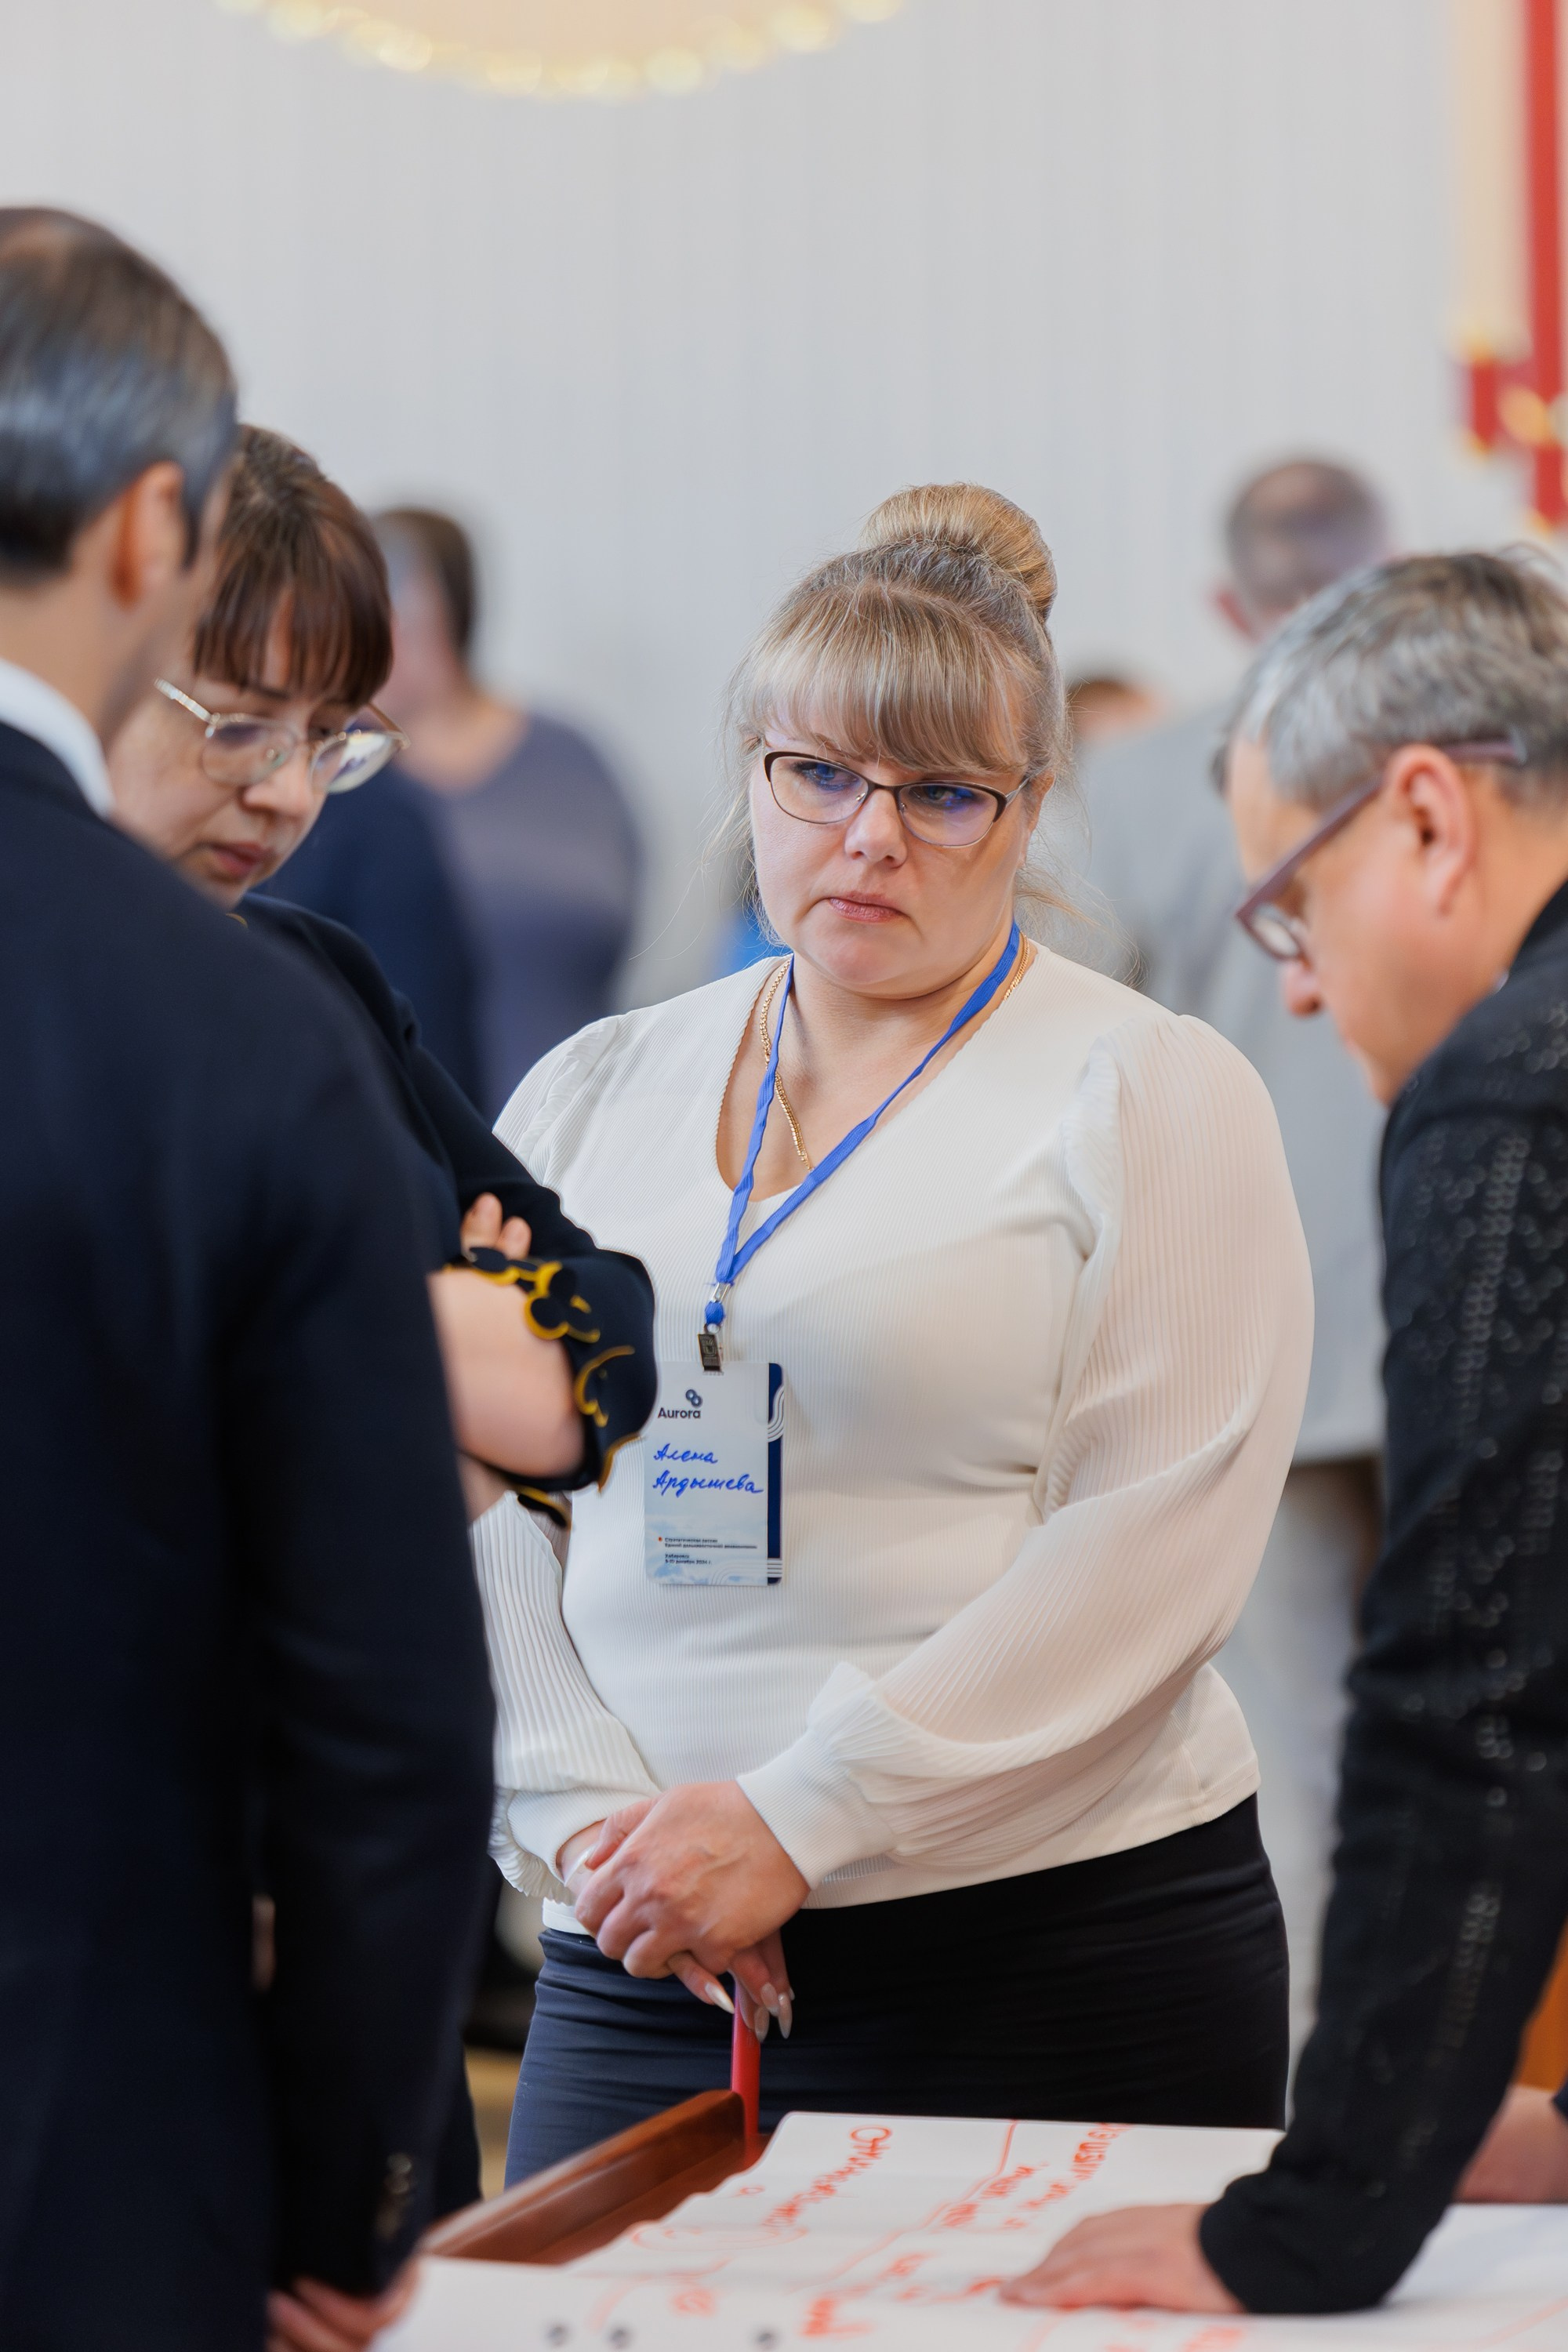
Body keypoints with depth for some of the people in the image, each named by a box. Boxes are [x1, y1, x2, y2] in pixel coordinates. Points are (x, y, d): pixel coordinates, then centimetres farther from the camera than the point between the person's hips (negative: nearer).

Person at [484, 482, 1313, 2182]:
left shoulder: (1152, 1097, -1)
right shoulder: (589, 1096, 13)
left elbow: (1154, 1548, -9)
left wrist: (793, 1820, -14)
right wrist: (587, 1818, -8)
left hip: (1064, 1943, -3)